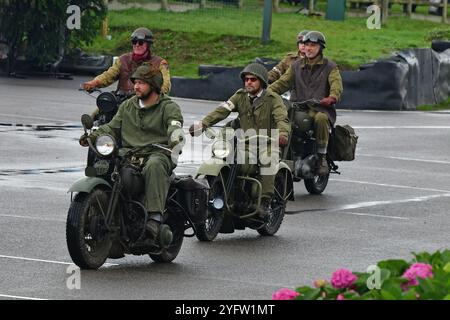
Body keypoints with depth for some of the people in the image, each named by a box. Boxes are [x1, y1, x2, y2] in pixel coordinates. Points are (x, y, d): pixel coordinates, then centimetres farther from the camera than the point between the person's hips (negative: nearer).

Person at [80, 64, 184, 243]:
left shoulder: (168, 107, 5)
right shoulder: (127, 106, 23)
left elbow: (174, 125, -14)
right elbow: (113, 127, 19)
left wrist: (175, 140, -37)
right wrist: (92, 137, -1)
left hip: (158, 153, -5)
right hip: (129, 152, 5)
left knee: (154, 167, -40)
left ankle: (155, 217, -47)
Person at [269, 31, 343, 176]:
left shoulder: (329, 66, 10)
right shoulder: (297, 66, 22)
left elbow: (336, 83, -8)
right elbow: (283, 82, 13)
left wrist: (332, 97, -31)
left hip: (320, 108, -3)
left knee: (321, 118, -39)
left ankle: (322, 156, -23)